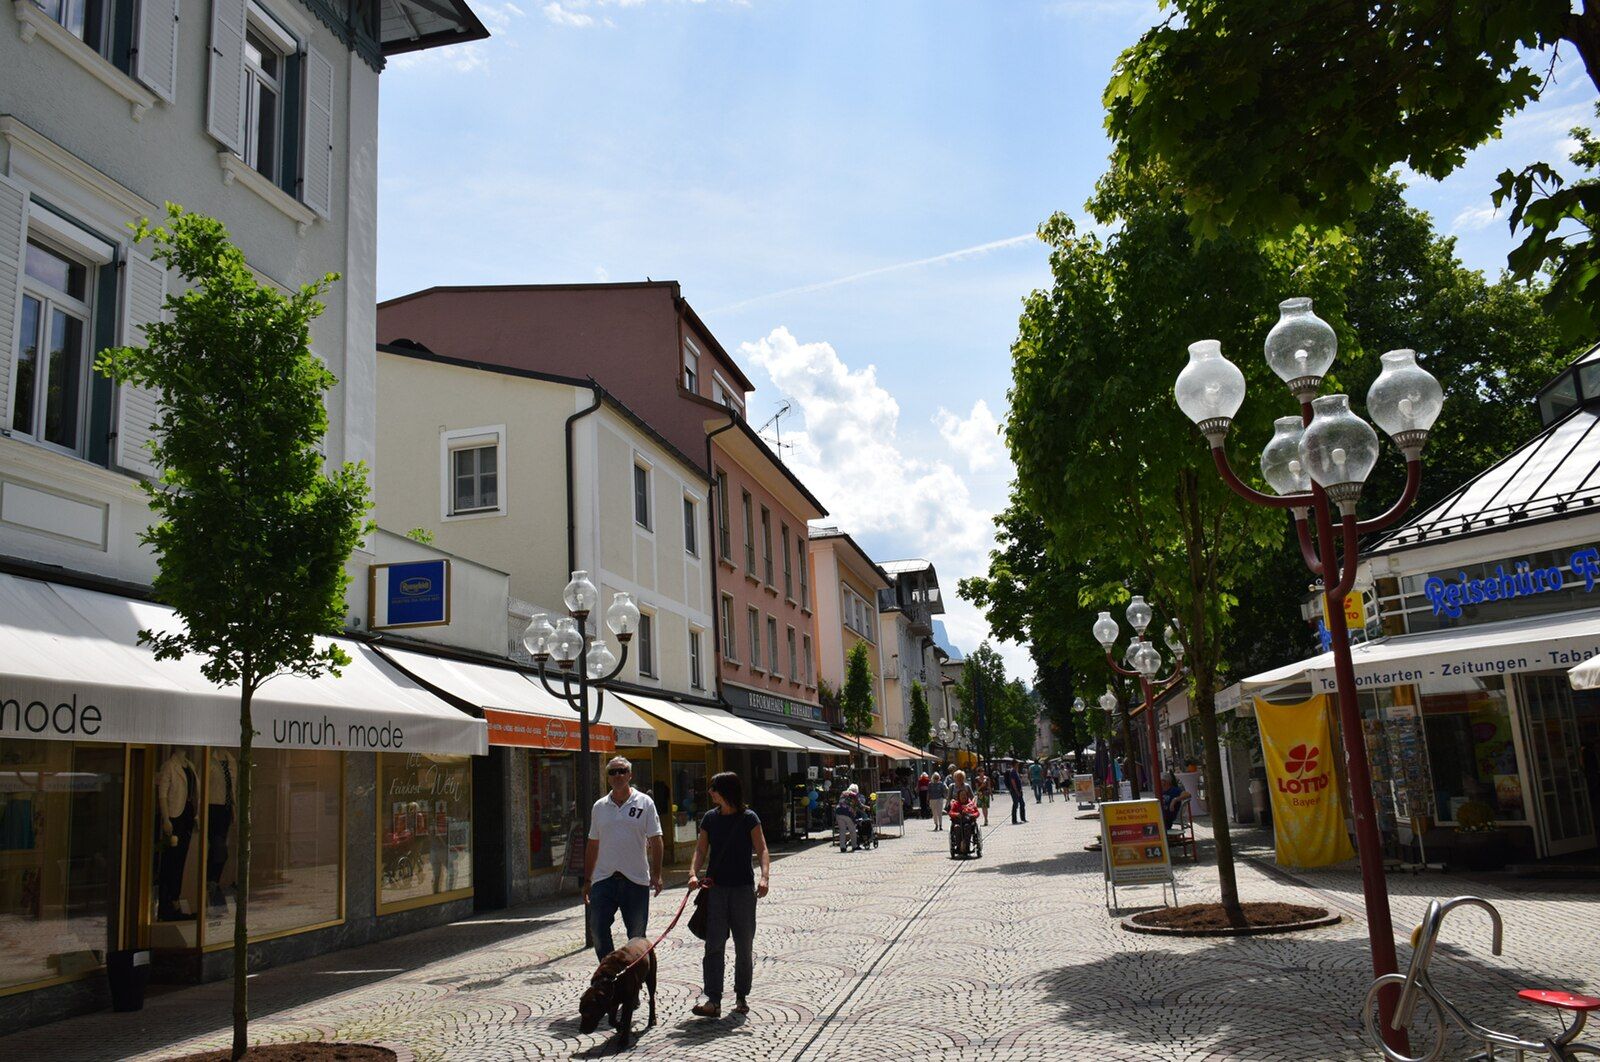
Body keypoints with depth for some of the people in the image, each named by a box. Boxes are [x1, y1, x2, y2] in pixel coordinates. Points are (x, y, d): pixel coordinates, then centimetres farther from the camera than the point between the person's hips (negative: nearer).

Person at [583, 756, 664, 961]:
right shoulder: (599, 806, 9)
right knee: (597, 930, -3)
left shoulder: (644, 803, 0)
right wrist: (587, 880, 12)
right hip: (604, 878, 2)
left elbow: (655, 841, -2)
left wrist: (656, 874, -10)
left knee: (637, 935, 7)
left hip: (636, 879, -2)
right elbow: (592, 845, 13)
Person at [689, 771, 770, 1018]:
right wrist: (693, 873, -14)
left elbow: (762, 850, -9)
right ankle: (713, 1000, -6)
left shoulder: (748, 818, -5)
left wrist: (764, 877, -26)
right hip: (715, 887, 2)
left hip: (743, 888, -2)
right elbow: (701, 850, 5)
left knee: (744, 946, 7)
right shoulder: (710, 818, 5)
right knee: (714, 945, -5)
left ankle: (741, 997, 20)